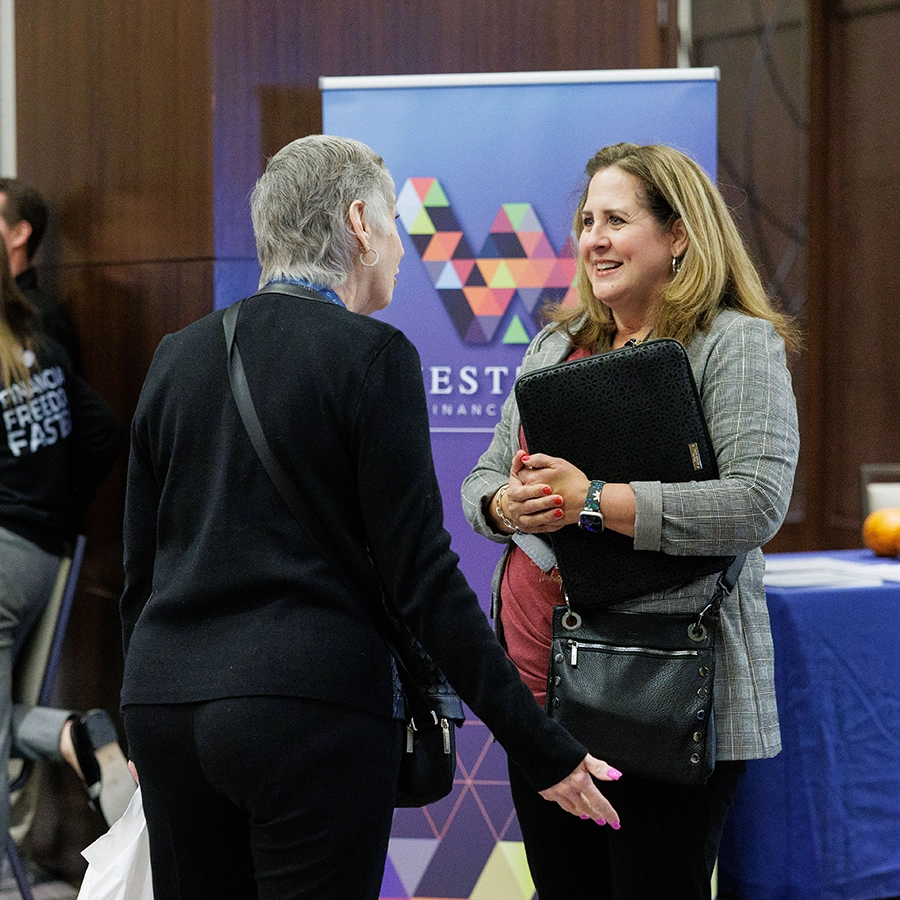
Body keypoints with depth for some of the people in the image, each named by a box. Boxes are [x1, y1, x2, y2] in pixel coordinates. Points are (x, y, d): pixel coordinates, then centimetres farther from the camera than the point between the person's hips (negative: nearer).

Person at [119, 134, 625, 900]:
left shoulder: (177, 356, 10)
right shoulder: (372, 355, -7)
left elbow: (139, 566, 14)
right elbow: (420, 574, -11)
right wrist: (542, 748, -8)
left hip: (165, 705, 6)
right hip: (312, 710, -6)